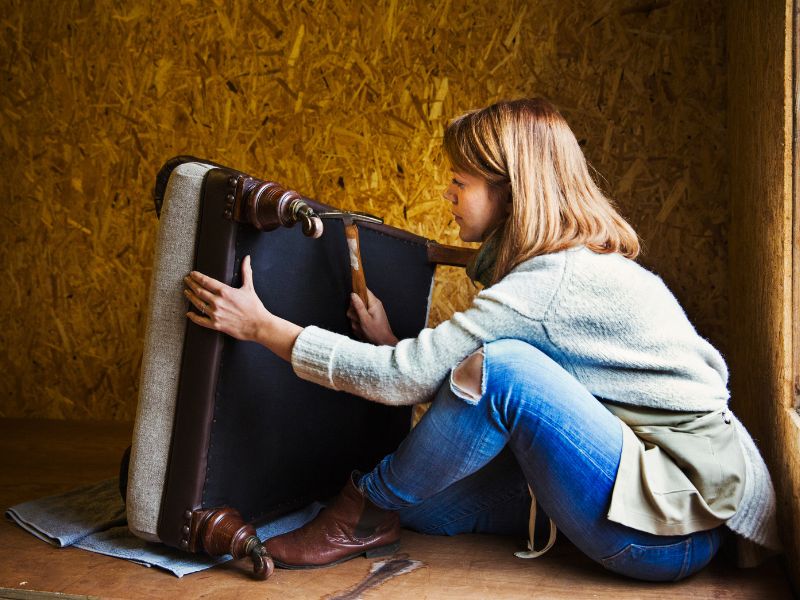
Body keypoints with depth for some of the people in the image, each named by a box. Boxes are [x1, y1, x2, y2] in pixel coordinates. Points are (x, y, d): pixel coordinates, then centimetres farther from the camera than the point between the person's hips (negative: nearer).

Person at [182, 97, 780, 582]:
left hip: (679, 529, -9)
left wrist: (262, 326, -14)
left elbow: (407, 377, -20)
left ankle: (369, 511, -8)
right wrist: (394, 346, 2)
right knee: (418, 499, -3)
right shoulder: (578, 264, 9)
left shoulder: (554, 281, -21)